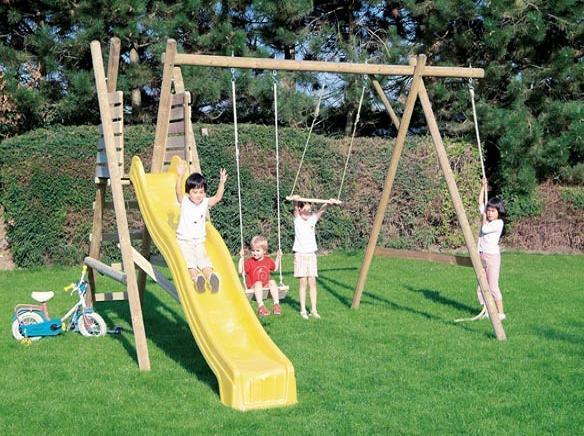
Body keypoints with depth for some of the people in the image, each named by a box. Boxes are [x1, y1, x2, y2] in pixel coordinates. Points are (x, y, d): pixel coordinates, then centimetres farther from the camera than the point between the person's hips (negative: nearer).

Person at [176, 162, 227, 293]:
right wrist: (180, 176, -38)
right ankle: (196, 277, -46)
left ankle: (211, 276, -41)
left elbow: (217, 197, -10)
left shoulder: (205, 203, 3)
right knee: (189, 260, -23)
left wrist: (222, 183, -26)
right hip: (184, 241, -2)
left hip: (199, 241, 2)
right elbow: (178, 192, -21)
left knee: (203, 260, -19)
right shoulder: (184, 202, -2)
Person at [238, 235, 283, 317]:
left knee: (272, 282, -25)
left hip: (266, 286, 3)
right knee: (258, 283, -35)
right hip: (253, 287, -3)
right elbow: (241, 271, -14)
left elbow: (276, 268, 29)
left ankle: (276, 304, -29)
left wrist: (278, 257, 18)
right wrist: (241, 258, -18)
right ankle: (261, 306, -45)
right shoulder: (249, 261, -2)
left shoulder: (268, 260, 11)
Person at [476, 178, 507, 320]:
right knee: (481, 287, 8)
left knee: (493, 286, -9)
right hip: (481, 256, 8)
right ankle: (486, 311, 16)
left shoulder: (498, 223, -10)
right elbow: (480, 203, 18)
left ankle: (500, 313, -5)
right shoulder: (487, 219, 10)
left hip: (492, 256, -8)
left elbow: (485, 229, -20)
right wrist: (483, 187, 12)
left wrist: (483, 217, -4)